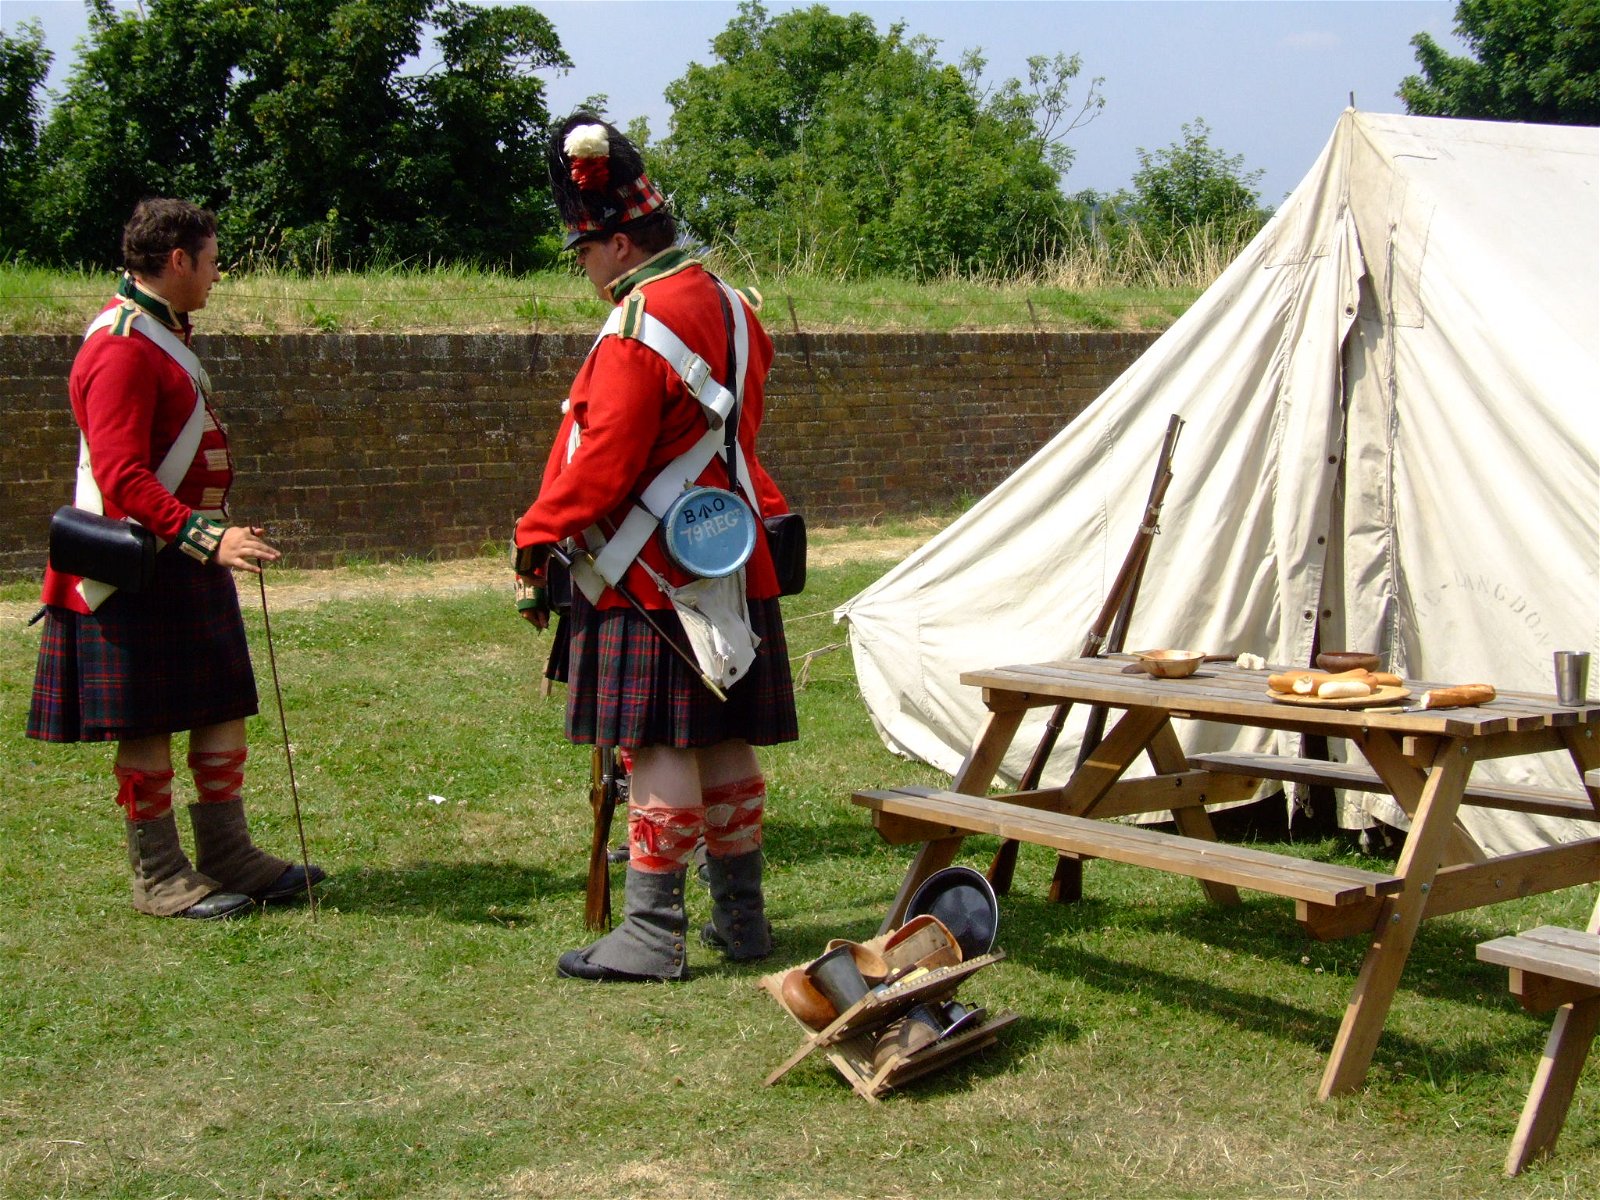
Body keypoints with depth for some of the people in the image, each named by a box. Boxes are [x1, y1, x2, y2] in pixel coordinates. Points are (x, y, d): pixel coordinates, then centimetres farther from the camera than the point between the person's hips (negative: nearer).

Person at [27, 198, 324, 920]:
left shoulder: (164, 335, 15)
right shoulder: (119, 349, -17)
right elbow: (121, 479, -26)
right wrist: (206, 536, -35)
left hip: (190, 564, 10)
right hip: (144, 572, -10)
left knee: (224, 711, 12)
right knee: (147, 727, 0)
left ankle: (228, 856, 21)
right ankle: (158, 878, 9)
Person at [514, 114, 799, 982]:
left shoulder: (639, 329, -16)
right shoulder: (728, 307, 12)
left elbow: (601, 463, -19)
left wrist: (537, 550, -11)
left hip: (653, 577, -9)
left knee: (659, 748, -5)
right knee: (725, 744, 12)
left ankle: (652, 935, 0)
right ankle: (741, 918, 20)